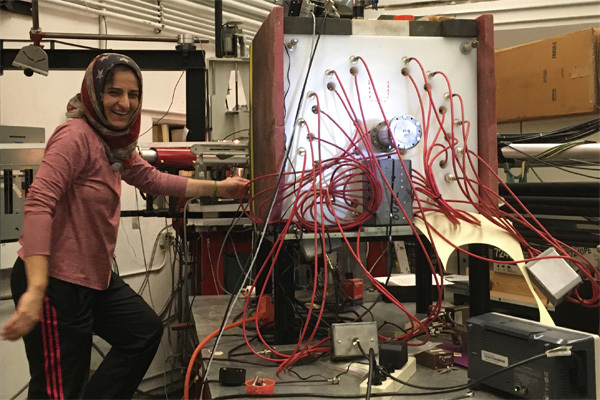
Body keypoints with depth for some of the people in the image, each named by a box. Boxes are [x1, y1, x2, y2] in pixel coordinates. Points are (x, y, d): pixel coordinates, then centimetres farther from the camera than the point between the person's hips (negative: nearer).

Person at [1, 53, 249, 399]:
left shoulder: (115, 142, 9)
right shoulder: (76, 136, -19)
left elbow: (152, 179, 22)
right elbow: (39, 205, -28)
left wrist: (218, 188, 23)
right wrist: (35, 289, -36)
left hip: (95, 277, 10)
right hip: (56, 281, -10)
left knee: (146, 331, 23)